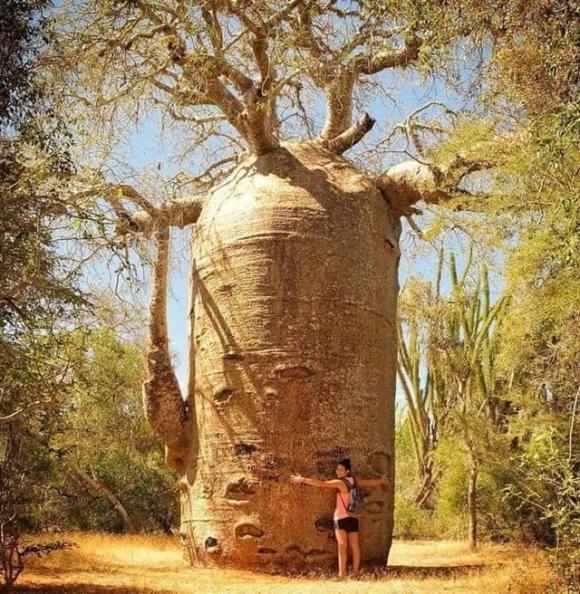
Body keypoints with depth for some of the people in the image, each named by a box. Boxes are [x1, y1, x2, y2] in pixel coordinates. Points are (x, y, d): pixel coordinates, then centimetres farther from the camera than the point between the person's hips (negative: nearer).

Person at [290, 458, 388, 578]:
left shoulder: (340, 483, -12)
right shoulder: (355, 481, 7)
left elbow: (321, 484, -16)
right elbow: (370, 482, 24)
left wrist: (303, 480, -10)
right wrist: (381, 481, 44)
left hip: (341, 518, -8)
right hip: (353, 518, 8)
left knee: (342, 545, -15)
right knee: (354, 546, 11)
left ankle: (341, 574, -23)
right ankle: (355, 573, 18)